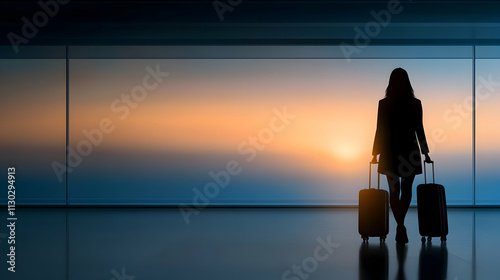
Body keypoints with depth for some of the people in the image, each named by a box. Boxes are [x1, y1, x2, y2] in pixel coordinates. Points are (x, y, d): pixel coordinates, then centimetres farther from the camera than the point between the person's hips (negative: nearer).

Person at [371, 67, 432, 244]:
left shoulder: (383, 104, -5)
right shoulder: (415, 104, -4)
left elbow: (380, 131, -4)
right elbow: (419, 130, -2)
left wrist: (375, 153, 4)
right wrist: (425, 152, 7)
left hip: (390, 151, -1)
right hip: (410, 150, 1)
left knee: (394, 190, 6)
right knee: (406, 189, 15)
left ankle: (400, 226, -8)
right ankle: (400, 225, 21)